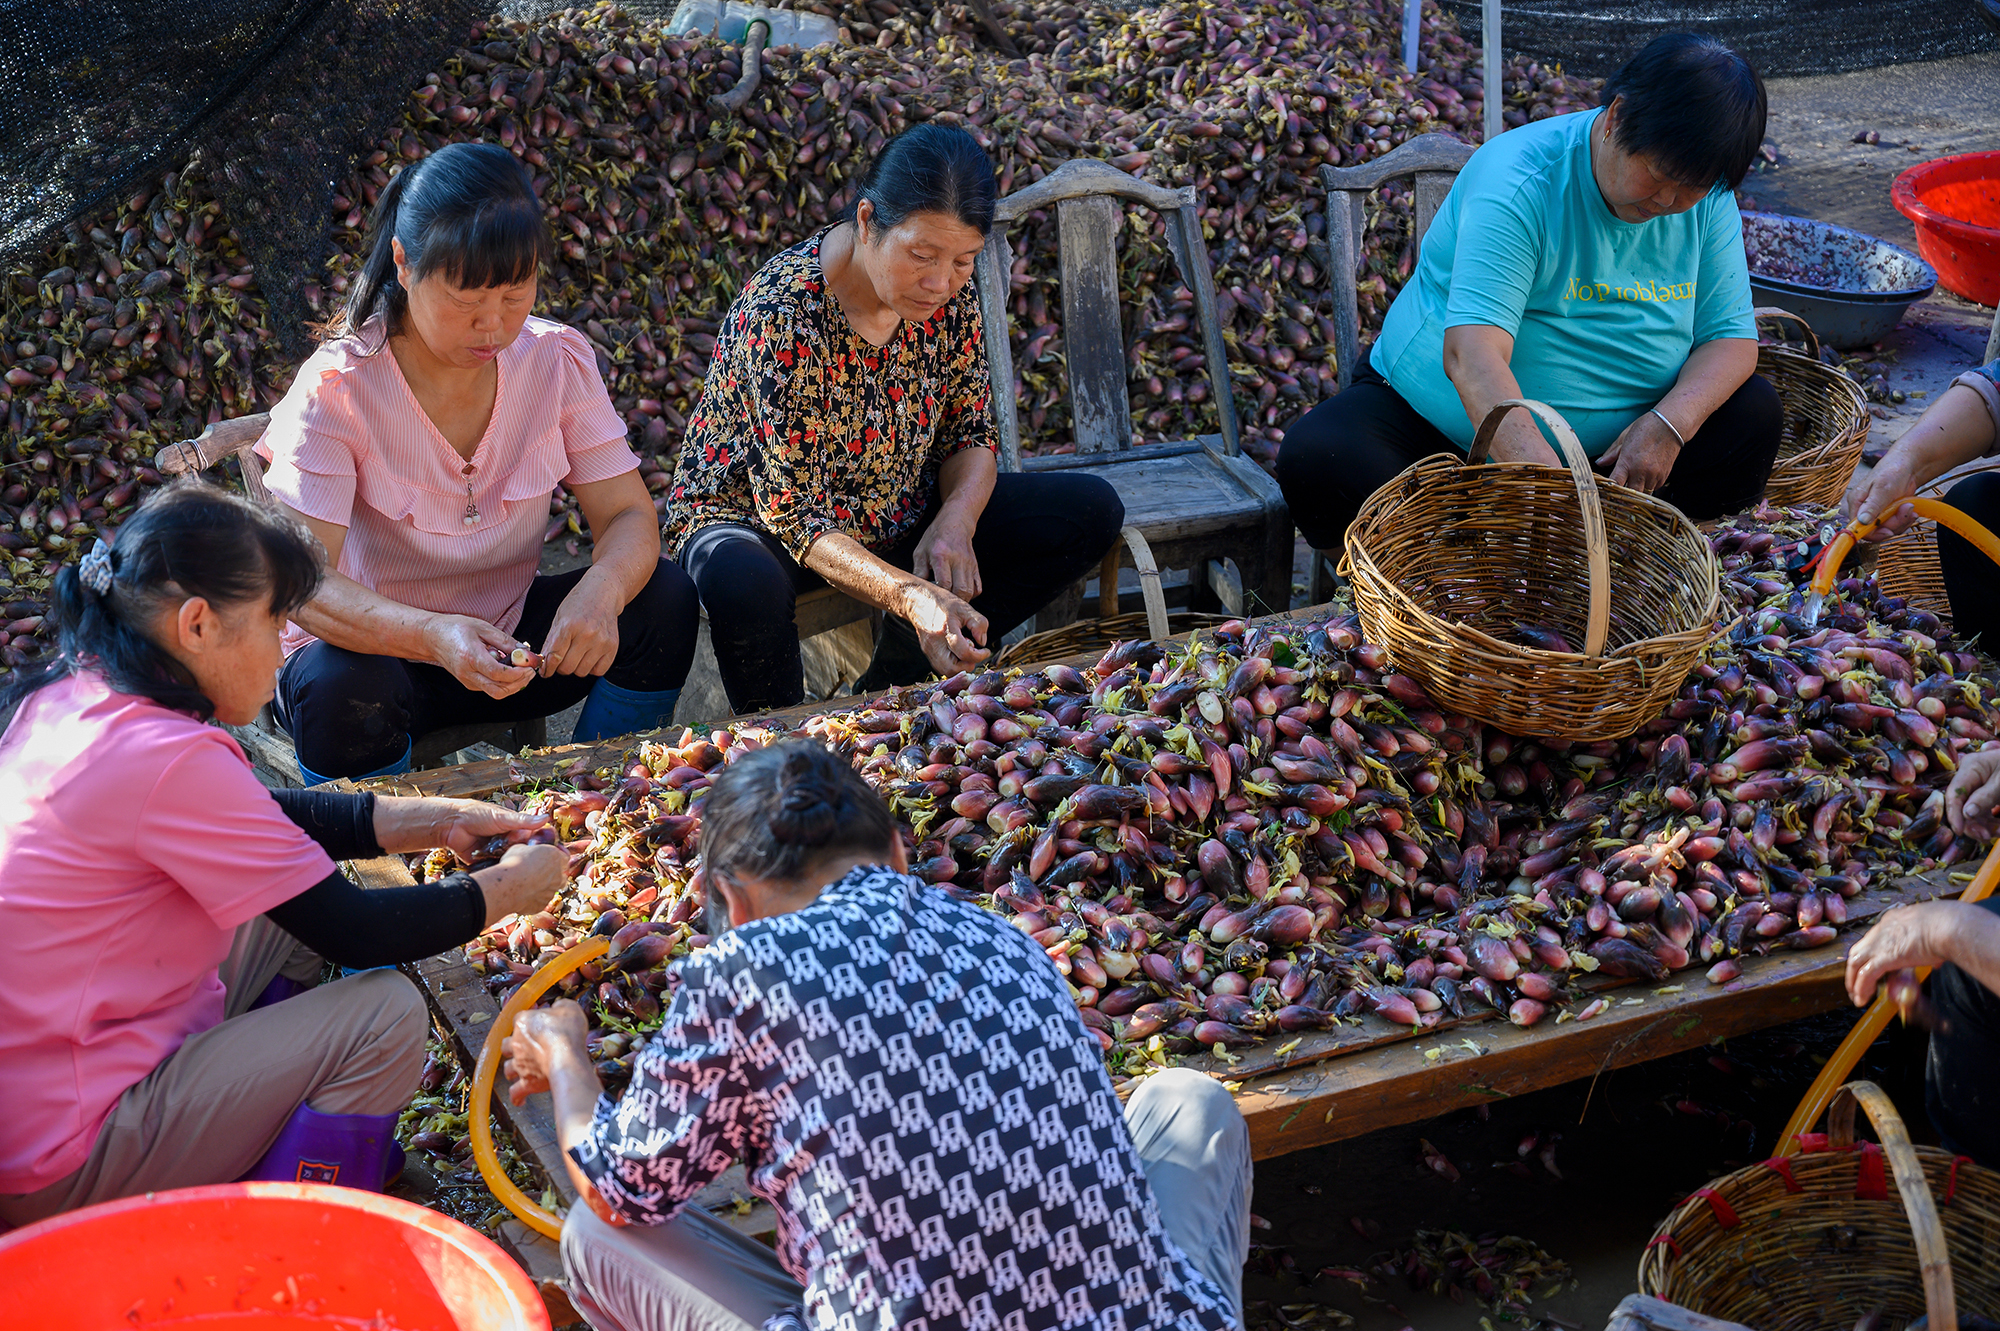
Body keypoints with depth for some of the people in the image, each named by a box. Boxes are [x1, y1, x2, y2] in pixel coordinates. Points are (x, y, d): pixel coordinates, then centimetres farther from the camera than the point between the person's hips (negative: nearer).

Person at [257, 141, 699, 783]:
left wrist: (601, 591, -36)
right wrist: (432, 636, -48)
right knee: (342, 686, -38)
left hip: (508, 640, 4)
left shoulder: (559, 362, -9)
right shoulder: (337, 388, -21)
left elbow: (628, 515, -10)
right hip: (372, 645, -4)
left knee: (664, 598, -19)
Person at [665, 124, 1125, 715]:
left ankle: (889, 687, -4)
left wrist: (955, 524, -21)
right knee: (743, 583, -43)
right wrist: (910, 596, -44)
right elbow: (793, 514, -30)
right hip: (753, 514, -6)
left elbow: (970, 435, 2)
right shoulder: (782, 316, -30)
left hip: (894, 518, 7)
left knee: (1093, 509, -6)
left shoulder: (950, 292, -11)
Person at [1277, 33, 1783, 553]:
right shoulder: (1518, 183, -24)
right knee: (1316, 461, -31)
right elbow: (1470, 354, -36)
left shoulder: (1705, 199, -6)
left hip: (1610, 447, 4)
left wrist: (1670, 423, -26)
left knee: (1754, 415, -17)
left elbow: (1732, 336, -2)